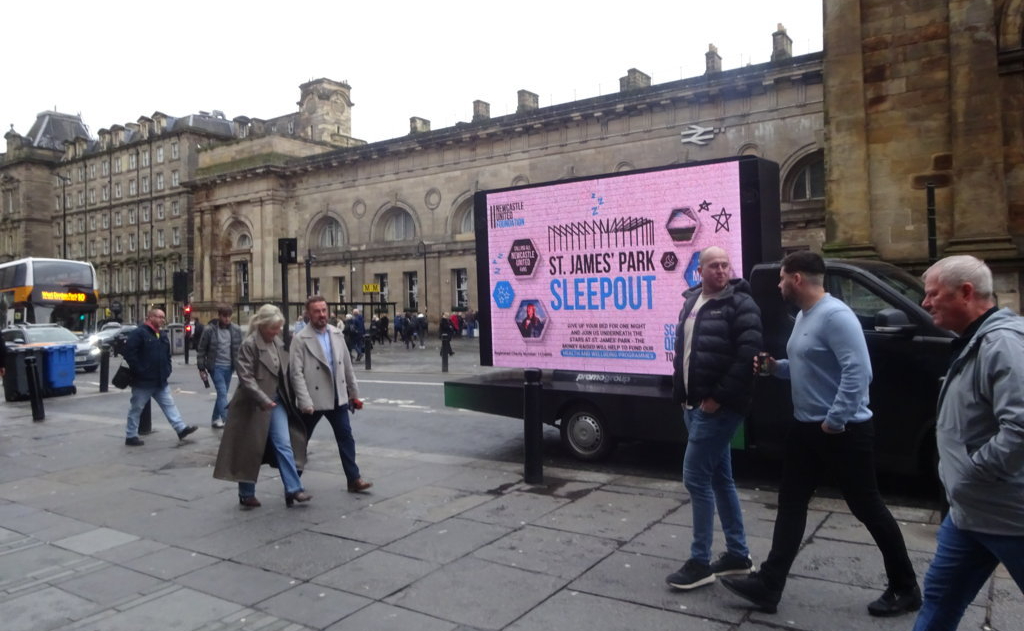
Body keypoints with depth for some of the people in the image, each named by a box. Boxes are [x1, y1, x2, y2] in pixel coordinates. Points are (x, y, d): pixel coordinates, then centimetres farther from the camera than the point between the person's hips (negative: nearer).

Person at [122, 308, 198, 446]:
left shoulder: (162, 336, 15)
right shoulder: (139, 333, -12)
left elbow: (167, 355, 24)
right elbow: (129, 353, -19)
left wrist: (167, 370, 10)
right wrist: (139, 371, -19)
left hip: (160, 381, 8)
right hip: (143, 381, -8)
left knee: (169, 405, 5)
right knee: (136, 409, 4)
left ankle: (181, 429, 4)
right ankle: (130, 436, 13)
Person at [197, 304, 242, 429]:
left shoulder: (236, 330, 2)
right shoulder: (209, 330, -7)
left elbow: (240, 349, 8)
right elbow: (201, 350, -2)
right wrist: (201, 369, -2)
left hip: (229, 367, 4)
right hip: (215, 366, -4)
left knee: (222, 393, 12)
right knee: (222, 392, -11)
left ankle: (215, 419, 26)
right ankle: (227, 419, -14)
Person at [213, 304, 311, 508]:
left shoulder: (279, 343, 8)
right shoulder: (249, 345, -13)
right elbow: (246, 377, -20)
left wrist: (287, 398, 11)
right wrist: (263, 400, -26)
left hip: (276, 401, 6)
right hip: (254, 404, -6)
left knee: (284, 444, 0)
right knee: (250, 449, 5)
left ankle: (293, 489, 0)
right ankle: (246, 494, 19)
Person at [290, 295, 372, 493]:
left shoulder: (337, 334, 5)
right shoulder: (300, 339, -10)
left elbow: (347, 365, 10)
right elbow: (296, 373, -15)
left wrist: (354, 393, 11)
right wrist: (305, 402, -20)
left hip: (338, 398, 4)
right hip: (313, 399, -4)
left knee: (346, 438, 3)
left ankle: (354, 479, 10)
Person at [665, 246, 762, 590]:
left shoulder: (740, 304, -10)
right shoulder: (691, 301, 14)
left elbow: (747, 355, -19)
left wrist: (718, 397, -19)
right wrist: (681, 393, 13)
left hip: (719, 406, -8)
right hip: (695, 404, 8)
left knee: (696, 477, -7)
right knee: (719, 478, 14)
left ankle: (700, 562, 5)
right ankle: (738, 555, 26)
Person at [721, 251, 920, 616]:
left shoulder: (834, 315, -20)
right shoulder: (804, 316, 11)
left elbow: (858, 371, -27)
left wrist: (835, 420, -24)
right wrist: (776, 368, 4)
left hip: (843, 431, -10)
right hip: (806, 427, 10)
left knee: (867, 508, 6)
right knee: (791, 504, 9)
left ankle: (906, 589, 26)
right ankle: (768, 585, 16)